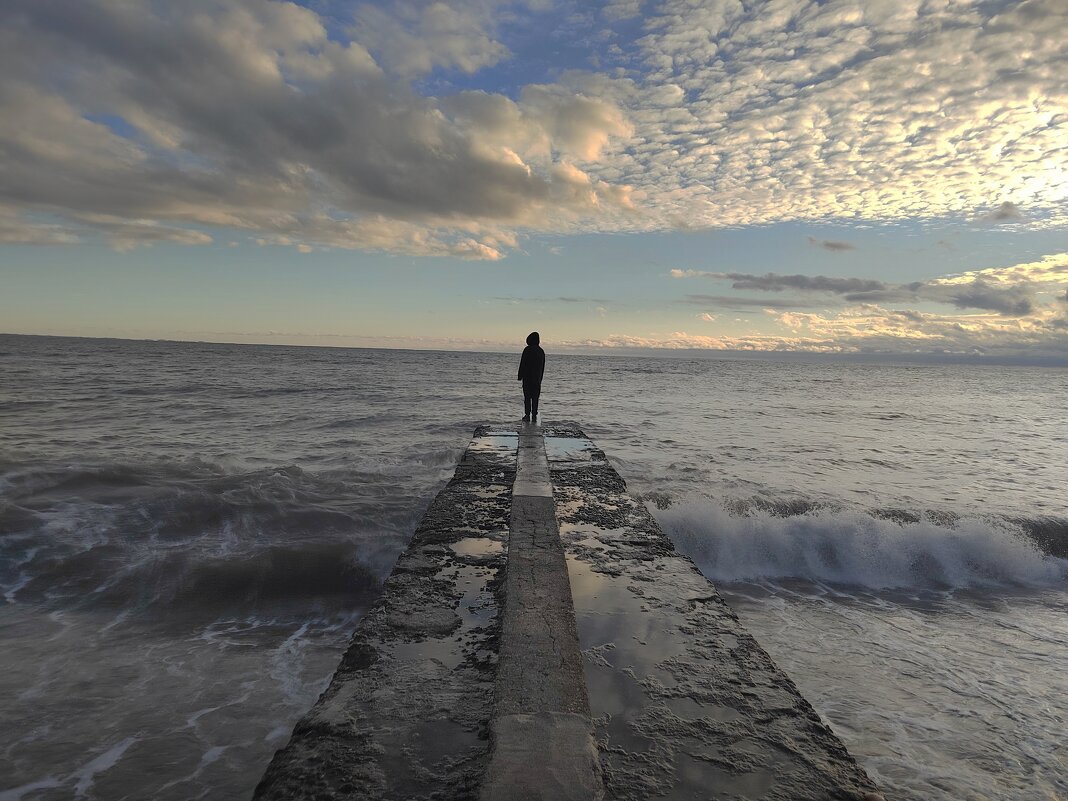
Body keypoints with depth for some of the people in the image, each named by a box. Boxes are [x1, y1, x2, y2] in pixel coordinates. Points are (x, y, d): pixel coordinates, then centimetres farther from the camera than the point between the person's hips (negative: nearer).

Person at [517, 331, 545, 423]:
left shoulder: (527, 349, -10)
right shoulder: (541, 351, 9)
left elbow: (523, 363, -10)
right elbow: (543, 367, 14)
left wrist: (520, 376, -4)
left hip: (527, 377, -4)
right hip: (537, 378, 5)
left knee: (527, 397, 0)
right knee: (535, 398, 6)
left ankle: (527, 415, -3)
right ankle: (534, 416, 5)